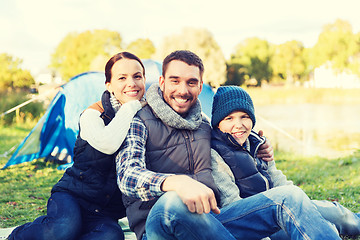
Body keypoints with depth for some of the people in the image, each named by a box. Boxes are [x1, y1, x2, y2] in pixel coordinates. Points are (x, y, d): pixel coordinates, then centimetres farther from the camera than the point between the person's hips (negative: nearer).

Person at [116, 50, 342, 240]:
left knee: (289, 196, -11)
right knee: (172, 202, -41)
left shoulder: (205, 125, 19)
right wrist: (176, 182, -39)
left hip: (209, 219, 6)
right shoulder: (140, 122, 0)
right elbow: (127, 176, -19)